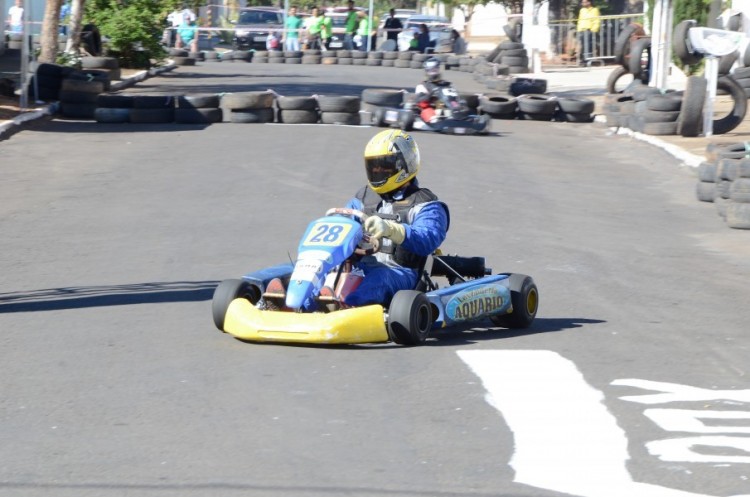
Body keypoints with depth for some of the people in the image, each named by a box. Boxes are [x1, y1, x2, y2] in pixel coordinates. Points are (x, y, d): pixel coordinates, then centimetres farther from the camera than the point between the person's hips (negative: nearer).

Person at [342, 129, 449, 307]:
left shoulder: (425, 205, 6)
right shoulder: (363, 198, 27)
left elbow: (427, 241, -14)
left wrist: (390, 229, -33)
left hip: (399, 271, -5)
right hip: (358, 268, 5)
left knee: (379, 278, -42)